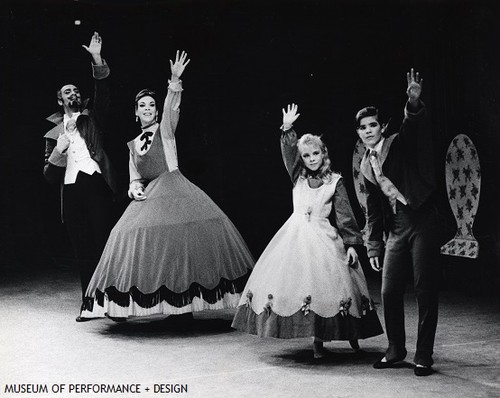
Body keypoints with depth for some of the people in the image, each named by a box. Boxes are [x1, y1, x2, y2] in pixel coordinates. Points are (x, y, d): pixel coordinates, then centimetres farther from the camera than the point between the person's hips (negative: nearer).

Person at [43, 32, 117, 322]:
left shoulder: (92, 119, 16)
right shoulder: (54, 133, 20)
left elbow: (103, 94, -2)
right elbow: (50, 176, 16)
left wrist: (98, 60, -13)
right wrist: (57, 152, -3)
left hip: (96, 183, -3)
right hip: (71, 192, 3)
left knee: (104, 242, -9)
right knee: (82, 249, 4)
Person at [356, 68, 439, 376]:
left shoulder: (399, 143, -2)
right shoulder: (366, 166, 14)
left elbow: (414, 126, -26)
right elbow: (373, 209, 18)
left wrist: (414, 103, -47)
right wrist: (374, 246, 14)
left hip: (421, 221, -6)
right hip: (396, 229, 6)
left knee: (425, 290, -2)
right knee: (390, 292, 7)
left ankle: (424, 356, 7)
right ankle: (396, 350, 24)